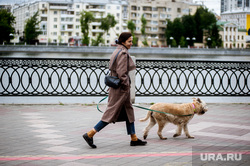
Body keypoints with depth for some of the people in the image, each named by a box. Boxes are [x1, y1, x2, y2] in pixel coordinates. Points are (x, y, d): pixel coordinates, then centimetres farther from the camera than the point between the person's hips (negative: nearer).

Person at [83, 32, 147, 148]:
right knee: (111, 113, -6)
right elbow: (121, 72, -23)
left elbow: (113, 70, 17)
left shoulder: (117, 51, 13)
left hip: (116, 87, 11)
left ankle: (134, 139, 21)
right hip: (121, 88, -11)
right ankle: (89, 134, -3)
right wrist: (126, 85, -14)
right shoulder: (123, 53, -16)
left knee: (129, 111, 15)